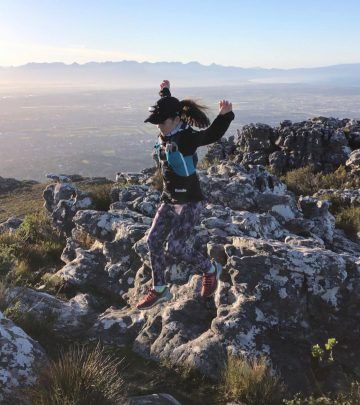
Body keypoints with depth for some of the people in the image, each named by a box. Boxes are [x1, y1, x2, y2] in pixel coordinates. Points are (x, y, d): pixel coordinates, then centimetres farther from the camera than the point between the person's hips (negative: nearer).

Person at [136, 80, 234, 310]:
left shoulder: (186, 138, -19)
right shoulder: (166, 135, 4)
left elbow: (213, 134, -29)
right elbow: (167, 110, 25)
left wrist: (225, 115, -45)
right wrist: (165, 93, 35)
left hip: (190, 203, -9)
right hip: (169, 200, 9)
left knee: (175, 248, -8)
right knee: (154, 240, 6)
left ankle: (210, 270, 20)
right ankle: (160, 290, 21)